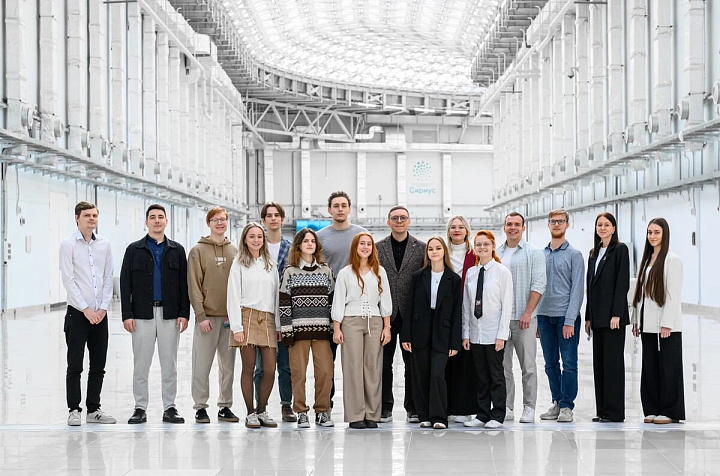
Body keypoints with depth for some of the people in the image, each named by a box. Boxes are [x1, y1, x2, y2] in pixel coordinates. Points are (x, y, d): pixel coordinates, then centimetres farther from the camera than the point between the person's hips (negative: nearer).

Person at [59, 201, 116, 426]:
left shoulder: (104, 245, 9)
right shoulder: (68, 244, -3)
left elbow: (108, 278, 8)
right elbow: (68, 280, -8)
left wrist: (103, 307, -3)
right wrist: (86, 309, -12)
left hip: (99, 313, 4)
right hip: (78, 312, -4)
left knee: (98, 366, 7)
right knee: (75, 365, -1)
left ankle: (94, 409, 15)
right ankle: (74, 410, 6)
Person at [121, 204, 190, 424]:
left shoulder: (177, 250, 10)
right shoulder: (134, 249, 6)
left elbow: (184, 284, 7)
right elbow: (125, 283, 2)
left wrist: (184, 313, -2)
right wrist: (127, 314, -6)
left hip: (170, 314, 1)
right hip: (142, 314, -1)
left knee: (169, 364, 4)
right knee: (141, 363, 2)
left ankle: (170, 408, 10)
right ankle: (140, 409, 9)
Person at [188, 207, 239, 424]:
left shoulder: (234, 251, 11)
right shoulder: (198, 251, 0)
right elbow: (194, 286, -5)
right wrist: (201, 315, -12)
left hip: (230, 316, 4)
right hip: (207, 316, -4)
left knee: (228, 365, 7)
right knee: (202, 365, -3)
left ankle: (225, 406, 15)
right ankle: (201, 407, 6)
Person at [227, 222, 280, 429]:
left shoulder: (270, 265, 17)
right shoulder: (239, 265, 5)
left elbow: (276, 296, 16)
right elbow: (233, 297, -1)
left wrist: (278, 326, 9)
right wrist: (237, 327, -10)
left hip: (268, 320, 4)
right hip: (247, 318, -4)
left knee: (270, 370, -3)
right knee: (249, 368, -2)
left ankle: (262, 410, 11)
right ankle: (250, 413, 6)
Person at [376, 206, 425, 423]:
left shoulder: (421, 248, 5)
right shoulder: (377, 248, 6)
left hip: (411, 314, 0)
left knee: (412, 362, 4)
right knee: (383, 362, 4)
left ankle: (413, 408, 11)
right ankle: (385, 407, 12)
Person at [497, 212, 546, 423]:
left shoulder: (533, 253, 1)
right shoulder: (496, 254, 13)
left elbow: (538, 285, -5)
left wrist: (528, 313, -14)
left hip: (524, 318, -4)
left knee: (528, 366, -1)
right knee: (502, 365, 5)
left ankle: (529, 408, 4)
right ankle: (506, 407, 11)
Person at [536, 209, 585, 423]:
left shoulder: (574, 255, 0)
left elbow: (577, 289, -6)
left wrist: (570, 320, -14)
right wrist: (534, 319, 7)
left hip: (565, 316, -4)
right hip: (544, 315, 4)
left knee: (569, 363, -4)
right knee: (551, 364, 9)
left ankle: (567, 406, 1)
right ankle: (556, 402, 17)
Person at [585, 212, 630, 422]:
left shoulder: (620, 249, -5)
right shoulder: (594, 253, 17)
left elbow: (623, 283, -12)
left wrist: (616, 314, -18)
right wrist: (588, 317, 13)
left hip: (612, 314, -8)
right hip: (598, 316, 8)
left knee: (612, 361, -6)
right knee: (599, 362, 8)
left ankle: (614, 411, -2)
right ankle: (603, 410, 13)